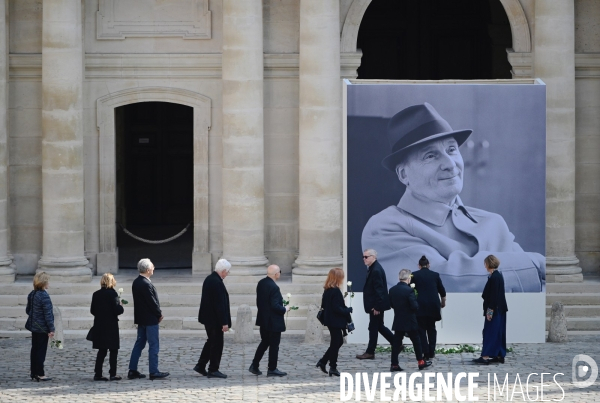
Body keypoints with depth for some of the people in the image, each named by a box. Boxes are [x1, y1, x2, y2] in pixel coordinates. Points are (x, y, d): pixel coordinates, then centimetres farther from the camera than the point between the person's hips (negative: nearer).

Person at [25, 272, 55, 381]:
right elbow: (48, 314, -20)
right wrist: (51, 329, -16)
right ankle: (40, 374, 2)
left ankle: (33, 372, 22)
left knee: (34, 349, 15)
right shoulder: (44, 296, -20)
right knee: (41, 350, -1)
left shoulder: (31, 295, 5)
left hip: (33, 327, 8)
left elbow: (27, 310, 14)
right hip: (42, 328, -8)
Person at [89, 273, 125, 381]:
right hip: (111, 326, -5)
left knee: (102, 351, 12)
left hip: (99, 326, 6)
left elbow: (92, 310, 7)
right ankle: (113, 374, 1)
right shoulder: (112, 294, -13)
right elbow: (117, 310, -17)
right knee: (113, 351, 3)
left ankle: (98, 374, 9)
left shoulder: (96, 294, 4)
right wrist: (121, 306, 3)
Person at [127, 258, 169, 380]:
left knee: (139, 344, 13)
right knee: (153, 345, -3)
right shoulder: (145, 284, -21)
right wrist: (159, 314, -6)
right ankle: (154, 372, -1)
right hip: (150, 319, -9)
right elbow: (152, 302, -19)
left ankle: (132, 370, 13)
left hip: (141, 319, 9)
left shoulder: (136, 282, 9)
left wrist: (158, 313, 11)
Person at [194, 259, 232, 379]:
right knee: (217, 344, 0)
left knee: (211, 342, 19)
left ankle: (200, 366, 21)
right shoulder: (217, 283, -22)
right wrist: (224, 322, -20)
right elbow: (220, 304, -23)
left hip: (208, 318, 10)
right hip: (215, 319, -10)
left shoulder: (209, 279, 9)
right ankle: (213, 370, 5)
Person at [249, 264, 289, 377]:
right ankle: (272, 369, 10)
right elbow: (275, 306, -25)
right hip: (273, 321, -8)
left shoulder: (261, 283, 3)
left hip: (263, 320, 8)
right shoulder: (274, 287, -23)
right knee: (274, 345, 3)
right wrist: (284, 309, -9)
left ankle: (254, 366, 18)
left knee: (264, 342, 20)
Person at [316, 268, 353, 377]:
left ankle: (323, 362, 19)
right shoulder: (336, 291, -21)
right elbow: (337, 308, -24)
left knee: (338, 342, 19)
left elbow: (323, 305, 13)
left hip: (329, 320, 9)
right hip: (336, 321, -9)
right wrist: (348, 310, -10)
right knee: (336, 343, 2)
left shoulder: (327, 290, 6)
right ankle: (333, 367, 9)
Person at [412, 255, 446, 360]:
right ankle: (431, 352, 13)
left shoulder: (415, 275, -1)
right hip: (433, 305, 2)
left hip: (420, 305, -2)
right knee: (431, 328, 15)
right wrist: (443, 301, 30)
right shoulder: (435, 275, 7)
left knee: (421, 329, 2)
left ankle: (425, 353, -7)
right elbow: (442, 290, 13)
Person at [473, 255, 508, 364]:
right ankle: (500, 355, 15)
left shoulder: (494, 277, -18)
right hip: (500, 309, 10)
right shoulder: (499, 275, 10)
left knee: (489, 332, -8)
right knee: (499, 333, 12)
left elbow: (493, 295, -20)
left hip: (494, 309, -10)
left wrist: (490, 311, -18)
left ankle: (485, 356, -8)